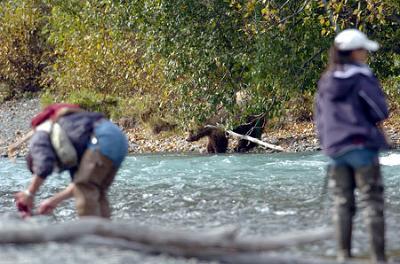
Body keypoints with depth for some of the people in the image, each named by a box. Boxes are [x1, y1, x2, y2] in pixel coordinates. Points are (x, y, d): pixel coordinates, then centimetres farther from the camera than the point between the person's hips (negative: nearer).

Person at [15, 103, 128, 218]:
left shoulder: (39, 138, 12)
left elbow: (43, 168, -8)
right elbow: (79, 183, 34)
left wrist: (29, 194, 2)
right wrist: (54, 201, 36)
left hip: (103, 139, -9)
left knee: (85, 190, -5)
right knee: (97, 193, 16)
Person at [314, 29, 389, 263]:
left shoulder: (326, 82, 10)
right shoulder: (362, 77, -9)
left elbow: (320, 119, 14)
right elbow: (381, 112, -8)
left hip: (335, 149, 6)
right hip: (362, 145, -6)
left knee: (343, 202, 10)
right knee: (373, 202, -2)